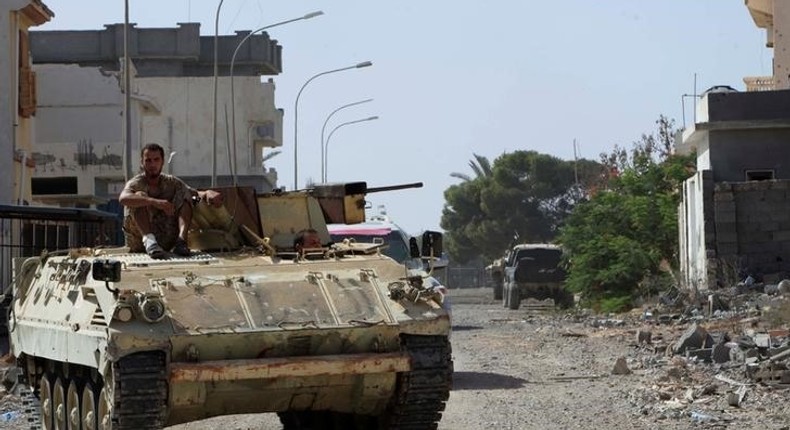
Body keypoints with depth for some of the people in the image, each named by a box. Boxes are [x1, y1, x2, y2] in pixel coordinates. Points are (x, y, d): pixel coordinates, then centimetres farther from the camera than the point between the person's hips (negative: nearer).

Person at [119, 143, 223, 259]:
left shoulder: (171, 182, 10)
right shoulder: (136, 183, -5)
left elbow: (197, 193, 1)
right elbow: (123, 198, -28)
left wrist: (208, 193, -25)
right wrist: (155, 202, -43)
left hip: (166, 241, 3)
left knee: (184, 193, -6)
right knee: (140, 195, -22)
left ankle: (181, 240, -28)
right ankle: (149, 241, -45)